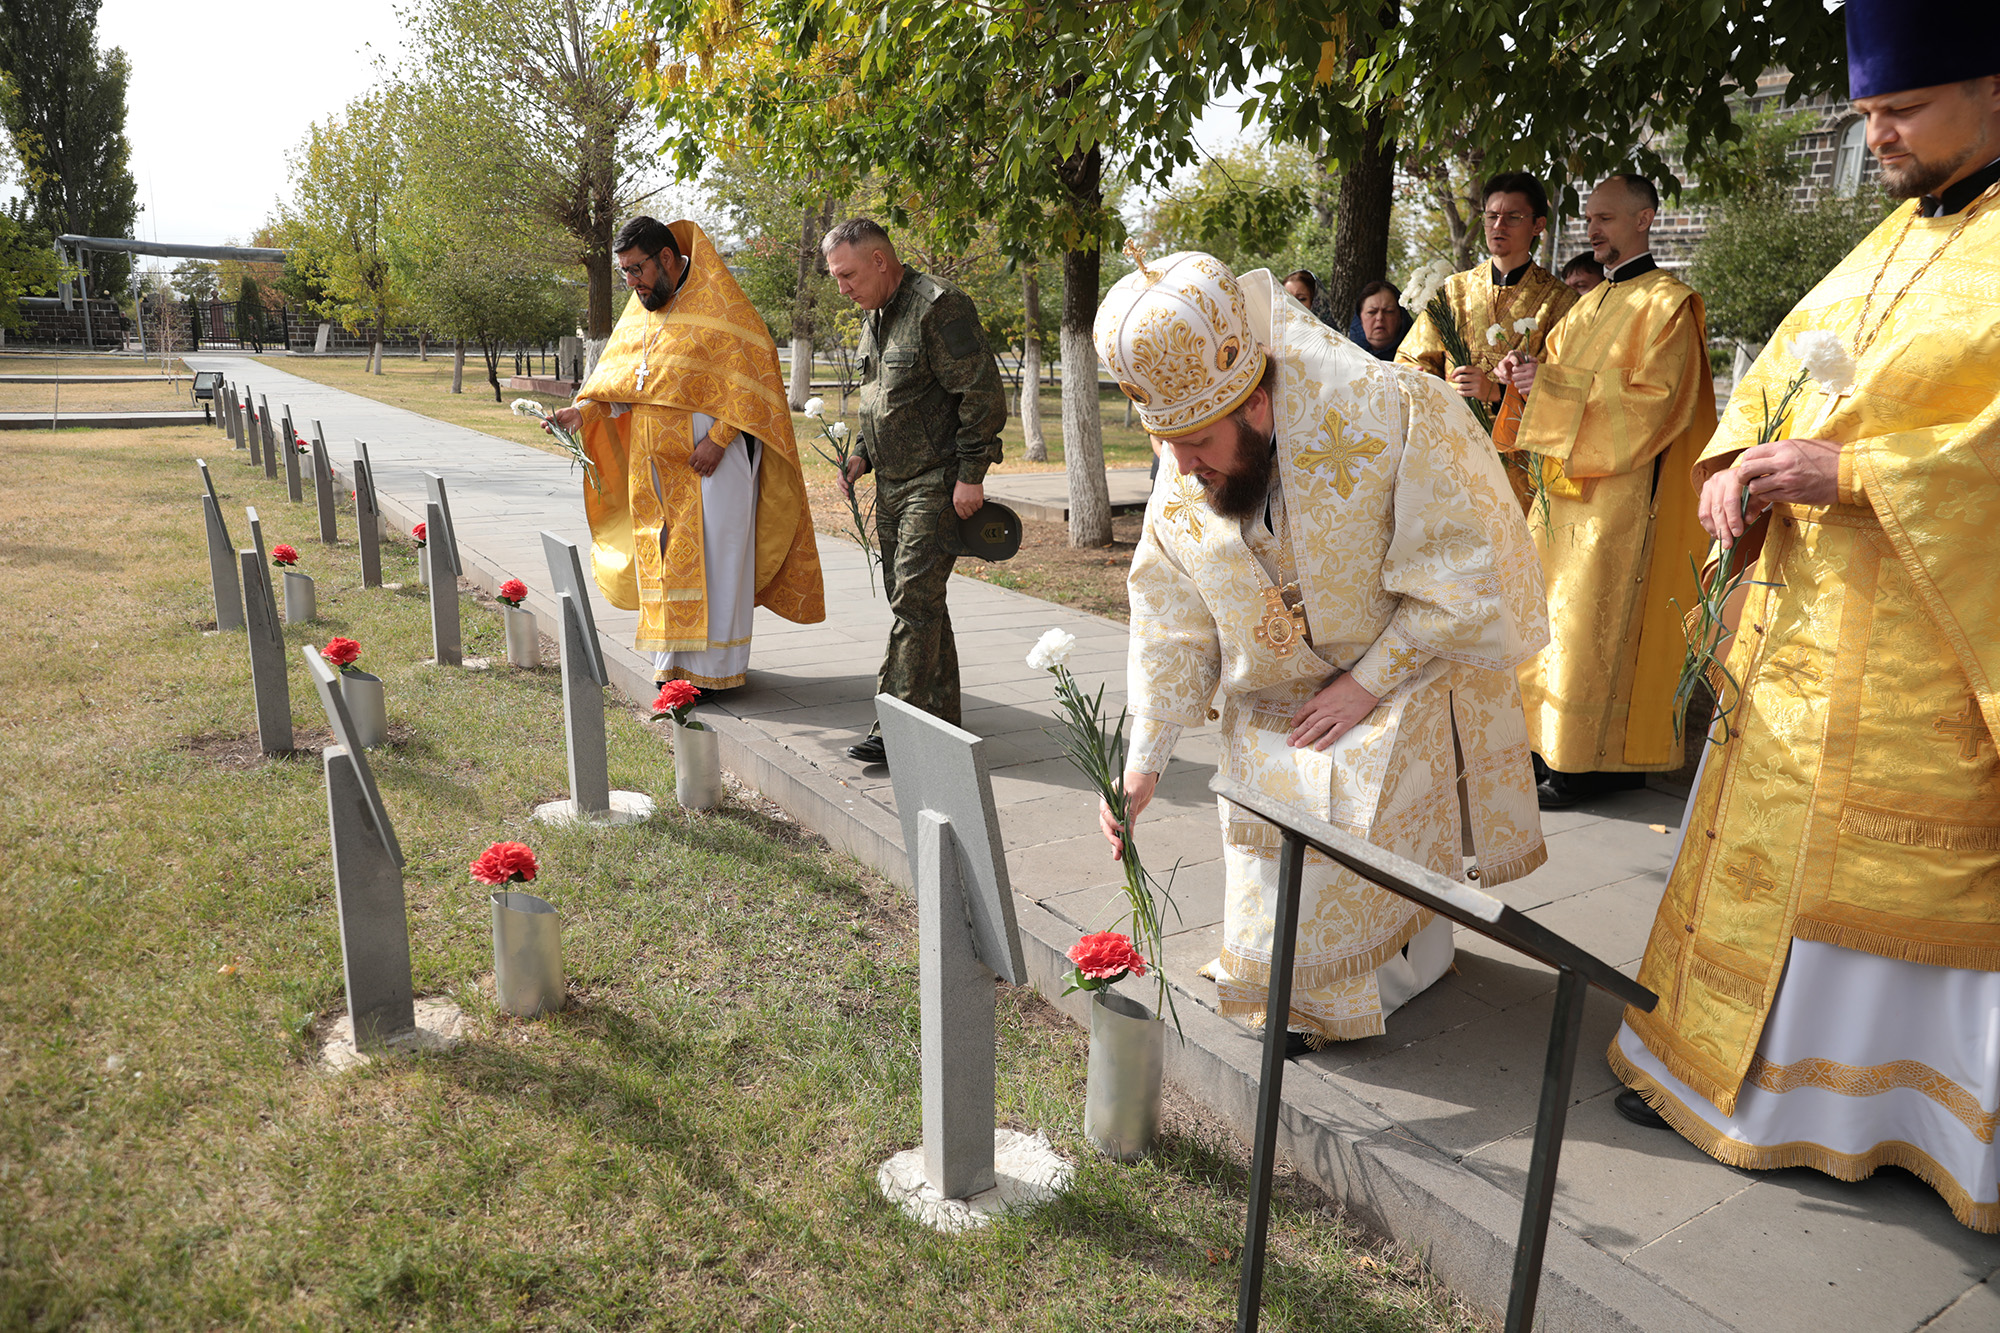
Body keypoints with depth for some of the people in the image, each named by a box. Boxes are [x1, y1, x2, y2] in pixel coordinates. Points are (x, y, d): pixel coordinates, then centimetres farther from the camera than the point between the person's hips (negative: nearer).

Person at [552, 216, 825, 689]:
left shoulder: (717, 303, -9)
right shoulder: (641, 311, 14)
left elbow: (751, 371, -15)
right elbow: (616, 380, 14)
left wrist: (718, 438, -21)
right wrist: (582, 411, -5)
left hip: (710, 458, -7)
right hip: (657, 464, 7)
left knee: (710, 556, -4)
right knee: (666, 557, 10)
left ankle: (715, 667, 4)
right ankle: (676, 661, 19)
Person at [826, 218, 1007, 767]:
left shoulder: (938, 306, -14)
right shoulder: (875, 315, 15)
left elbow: (983, 393, -16)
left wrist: (971, 475, -18)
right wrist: (863, 454, 11)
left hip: (937, 482, -9)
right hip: (892, 484, 9)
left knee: (914, 601, -10)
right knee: (915, 600, 10)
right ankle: (940, 720, 19)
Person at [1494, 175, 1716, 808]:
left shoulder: (1667, 302, -6)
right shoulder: (1590, 304, 19)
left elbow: (1655, 400, -17)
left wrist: (1554, 386, -20)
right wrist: (1530, 375, -1)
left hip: (1621, 489, -8)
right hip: (1566, 483, 8)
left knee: (1593, 623, -7)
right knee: (1556, 611, 8)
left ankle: (1590, 761, 1)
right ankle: (1554, 739, 16)